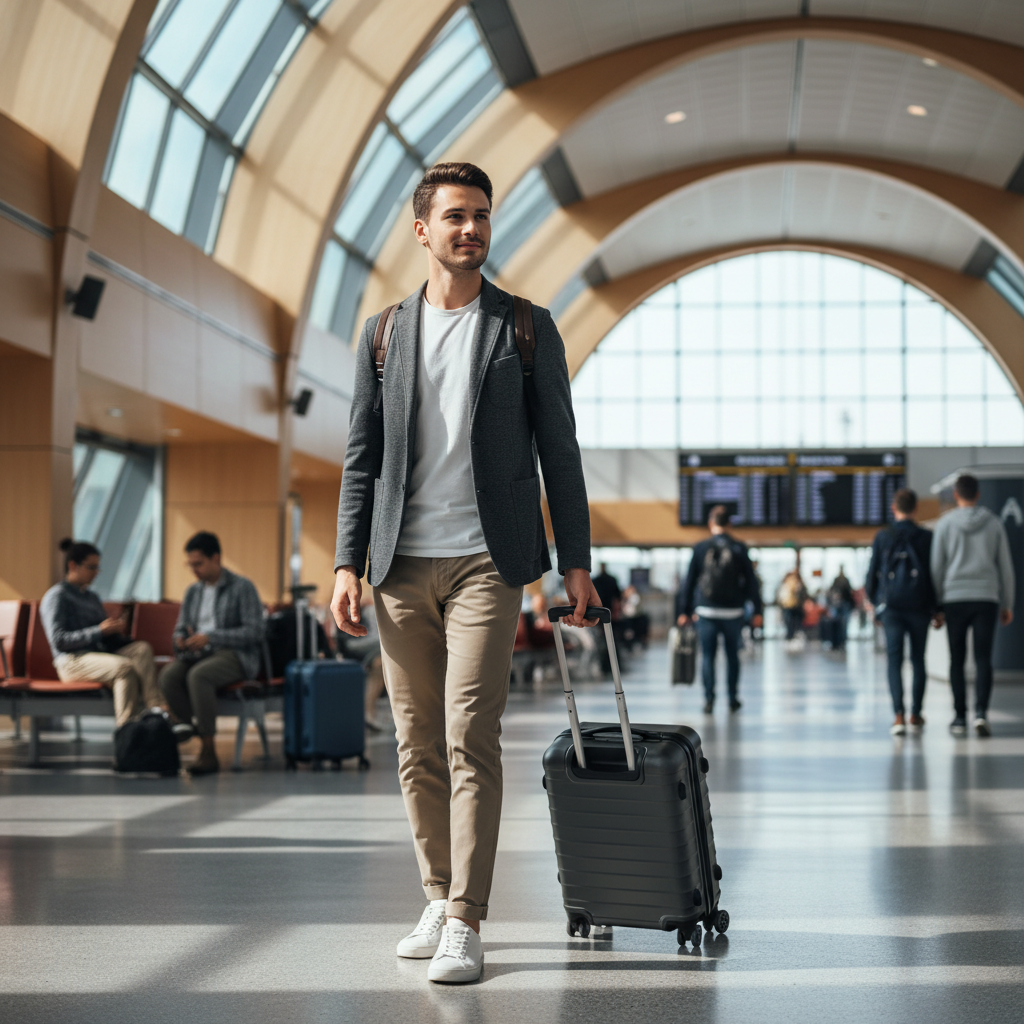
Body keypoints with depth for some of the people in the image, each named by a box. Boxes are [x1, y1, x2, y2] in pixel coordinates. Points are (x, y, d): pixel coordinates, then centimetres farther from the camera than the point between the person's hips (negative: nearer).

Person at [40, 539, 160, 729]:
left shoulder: (92, 597, 26)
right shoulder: (56, 597, 0)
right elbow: (58, 640, -12)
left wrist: (117, 628, 1)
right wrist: (99, 631, -19)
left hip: (102, 653, 7)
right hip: (72, 661, -7)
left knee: (142, 648, -25)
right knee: (124, 667, -36)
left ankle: (156, 708, -42)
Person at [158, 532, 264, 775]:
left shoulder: (242, 588, -1)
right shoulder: (193, 592, 20)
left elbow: (254, 632, -10)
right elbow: (180, 628, 26)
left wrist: (210, 637, -17)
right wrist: (181, 640, -1)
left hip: (234, 655, -6)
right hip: (197, 654, 6)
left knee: (197, 675, -37)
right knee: (168, 676, -29)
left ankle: (209, 752, -34)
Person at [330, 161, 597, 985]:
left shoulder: (528, 329, 6)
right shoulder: (383, 333, 12)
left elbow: (559, 452, 6)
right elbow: (362, 458, 11)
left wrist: (576, 562, 1)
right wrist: (347, 563, 3)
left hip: (486, 559, -3)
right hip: (401, 563, 3)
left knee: (470, 738, -11)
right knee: (419, 746, 7)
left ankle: (466, 925, -7)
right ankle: (439, 899, 21)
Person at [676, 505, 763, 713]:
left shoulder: (701, 548, -1)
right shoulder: (739, 548, -1)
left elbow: (689, 581, 1)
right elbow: (751, 581, 1)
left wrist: (684, 610, 7)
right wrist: (757, 610, 6)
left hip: (706, 611, -1)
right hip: (733, 611, 1)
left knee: (707, 656, 3)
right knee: (732, 655, 13)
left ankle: (709, 699, -5)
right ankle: (733, 699, 16)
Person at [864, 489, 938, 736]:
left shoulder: (882, 537, 1)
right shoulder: (927, 537, 0)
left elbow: (872, 573, 2)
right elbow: (935, 574, 1)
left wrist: (872, 599, 18)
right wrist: (936, 609, 8)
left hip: (891, 606, 0)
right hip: (919, 606, 1)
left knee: (894, 660, -2)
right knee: (918, 660, 12)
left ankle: (899, 715, -16)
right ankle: (915, 716, 16)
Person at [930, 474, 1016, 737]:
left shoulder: (945, 523, 1)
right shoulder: (994, 523, 5)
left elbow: (937, 567, 0)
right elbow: (1005, 566, 7)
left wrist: (936, 604, 7)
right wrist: (1007, 605, 14)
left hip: (954, 599, 0)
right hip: (986, 598, 0)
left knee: (957, 661, 8)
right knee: (983, 659, 0)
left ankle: (960, 718, 8)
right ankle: (981, 712, -17)